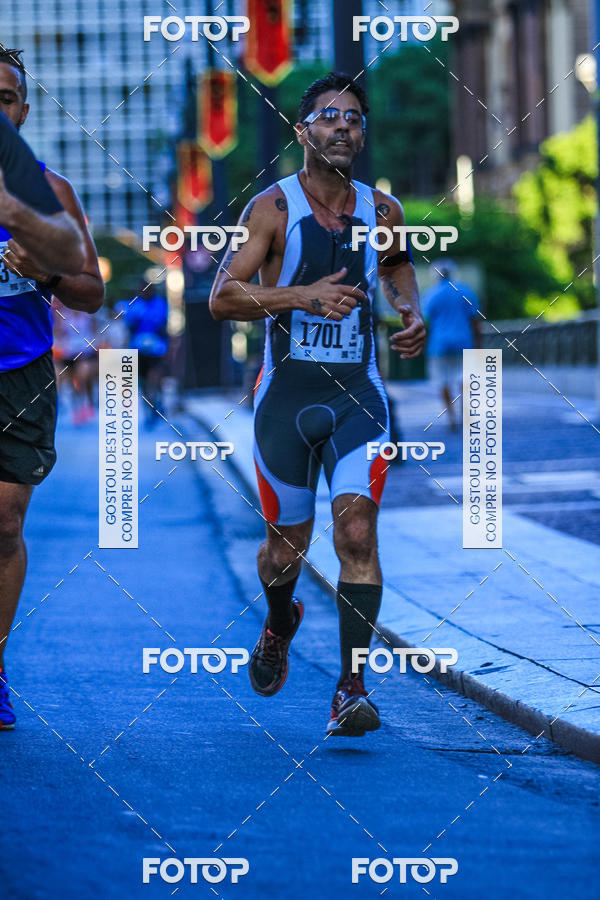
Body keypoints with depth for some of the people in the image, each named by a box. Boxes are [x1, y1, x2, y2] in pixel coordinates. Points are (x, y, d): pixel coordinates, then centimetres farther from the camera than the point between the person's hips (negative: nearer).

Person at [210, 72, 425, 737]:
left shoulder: (382, 209, 5)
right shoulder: (273, 208, -6)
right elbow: (222, 297, -12)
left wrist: (410, 311, 8)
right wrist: (305, 294, -22)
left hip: (357, 394, 1)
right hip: (287, 391, -1)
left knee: (357, 527, -16)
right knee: (288, 542, 10)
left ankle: (351, 689, -15)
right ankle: (279, 625, 45)